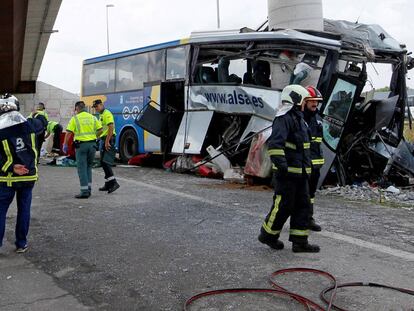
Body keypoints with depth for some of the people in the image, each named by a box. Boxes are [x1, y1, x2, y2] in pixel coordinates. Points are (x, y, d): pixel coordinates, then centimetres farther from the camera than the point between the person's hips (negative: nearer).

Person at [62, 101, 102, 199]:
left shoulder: (75, 118, -3)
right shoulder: (92, 117, 9)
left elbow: (69, 133, -9)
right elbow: (100, 129, 4)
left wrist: (65, 144, -1)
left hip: (81, 145, -4)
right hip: (92, 144, 4)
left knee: (82, 168, 0)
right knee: (88, 167, 17)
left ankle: (84, 191, -3)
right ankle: (89, 188, 17)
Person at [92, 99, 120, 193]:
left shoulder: (107, 114, -11)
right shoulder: (101, 115, 21)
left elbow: (111, 128, -22)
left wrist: (107, 141, -25)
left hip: (108, 140, -10)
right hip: (103, 140, 10)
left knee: (105, 162, -17)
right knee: (103, 162, 11)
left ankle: (113, 183, -19)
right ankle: (108, 184, 16)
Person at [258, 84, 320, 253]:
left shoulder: (299, 118, 19)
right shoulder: (283, 118, -14)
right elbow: (275, 143, -27)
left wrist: (307, 166, 27)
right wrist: (281, 164, -31)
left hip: (300, 172, 10)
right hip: (287, 172, -10)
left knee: (302, 205, 9)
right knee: (283, 205, -2)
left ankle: (300, 241, 15)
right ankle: (267, 234, 17)